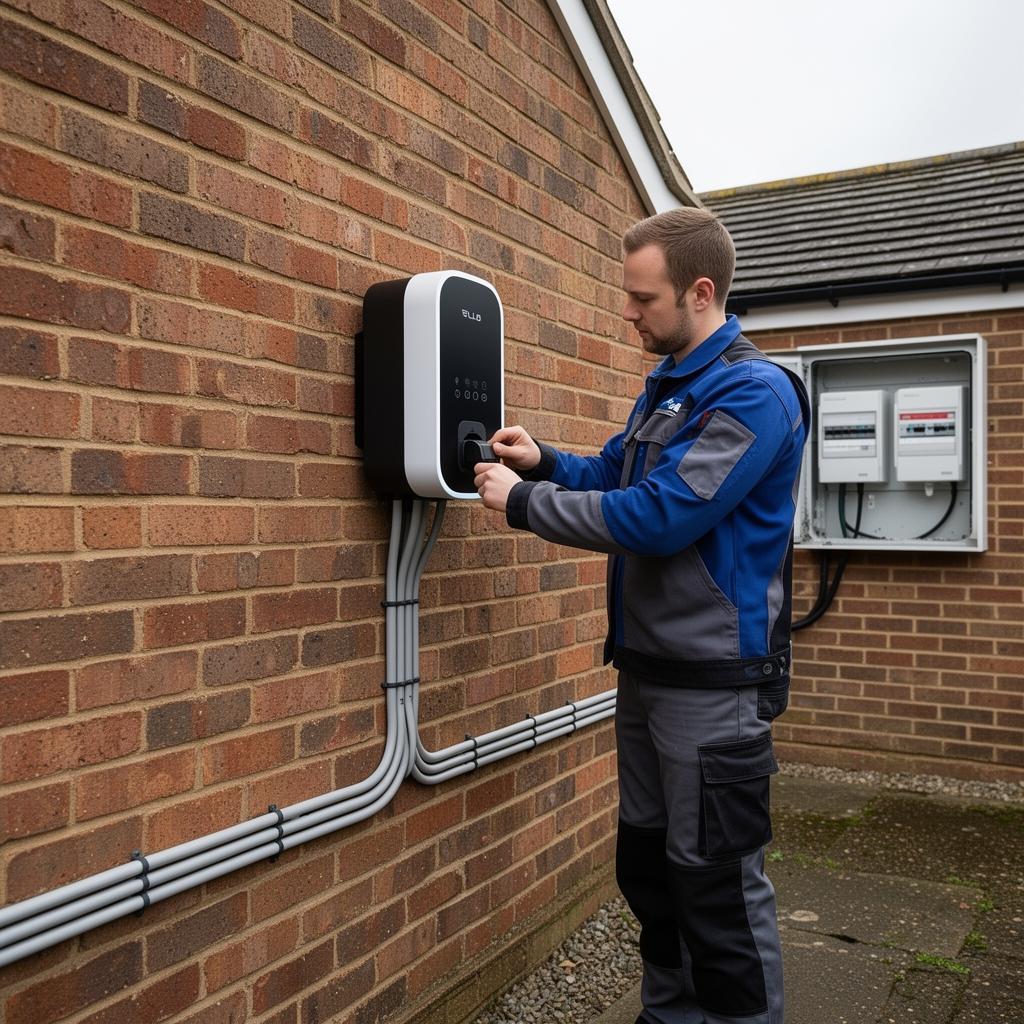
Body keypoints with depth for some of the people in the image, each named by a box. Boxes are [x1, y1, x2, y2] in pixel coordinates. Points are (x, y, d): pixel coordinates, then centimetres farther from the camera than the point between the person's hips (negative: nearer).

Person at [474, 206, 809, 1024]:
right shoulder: (663, 389, 11)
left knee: (718, 883, 3)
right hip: (646, 667, 9)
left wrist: (522, 501, -17)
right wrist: (544, 462, 0)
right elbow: (616, 480, 21)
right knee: (646, 863, 19)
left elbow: (656, 518, -26)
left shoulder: (754, 392, -17)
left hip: (712, 680, -9)